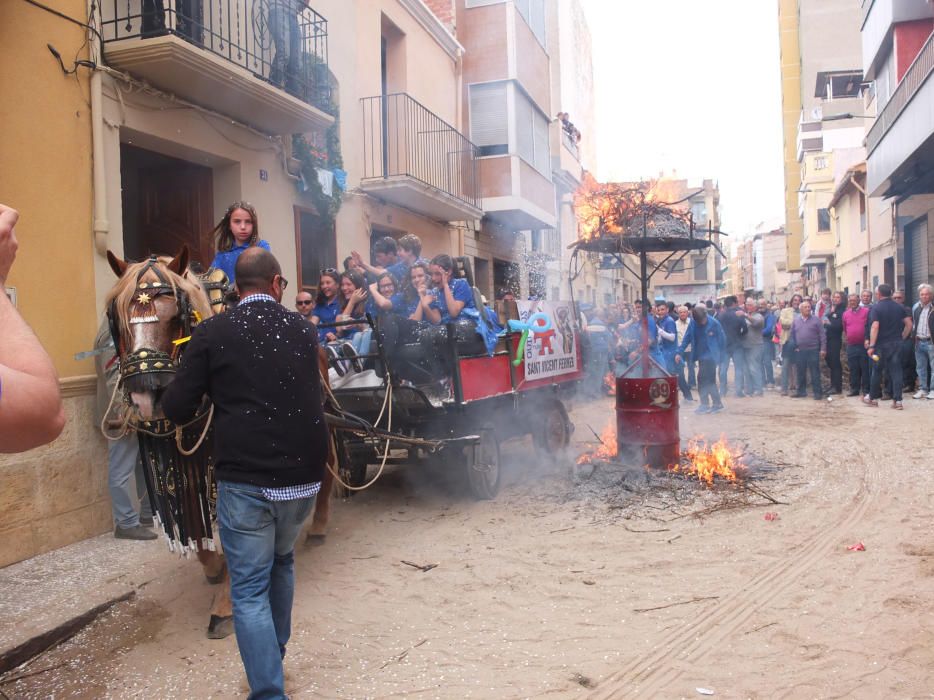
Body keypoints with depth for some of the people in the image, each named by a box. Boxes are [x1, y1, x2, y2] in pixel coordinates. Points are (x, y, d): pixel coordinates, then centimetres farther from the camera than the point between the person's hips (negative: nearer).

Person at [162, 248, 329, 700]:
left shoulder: (211, 333, -7)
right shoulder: (303, 330, 3)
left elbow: (176, 409, -5)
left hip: (244, 480, -4)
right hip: (304, 476, 4)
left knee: (249, 588, 7)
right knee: (282, 561, 27)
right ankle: (274, 656, 43)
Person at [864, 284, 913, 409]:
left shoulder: (876, 307, -10)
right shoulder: (899, 307, 5)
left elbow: (875, 327, -18)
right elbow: (909, 324, 4)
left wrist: (871, 346, -19)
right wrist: (902, 337, 15)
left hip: (881, 344, -4)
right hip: (896, 344, 4)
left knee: (877, 371, 10)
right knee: (896, 371, 4)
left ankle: (873, 398, 21)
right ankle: (897, 400, 1)